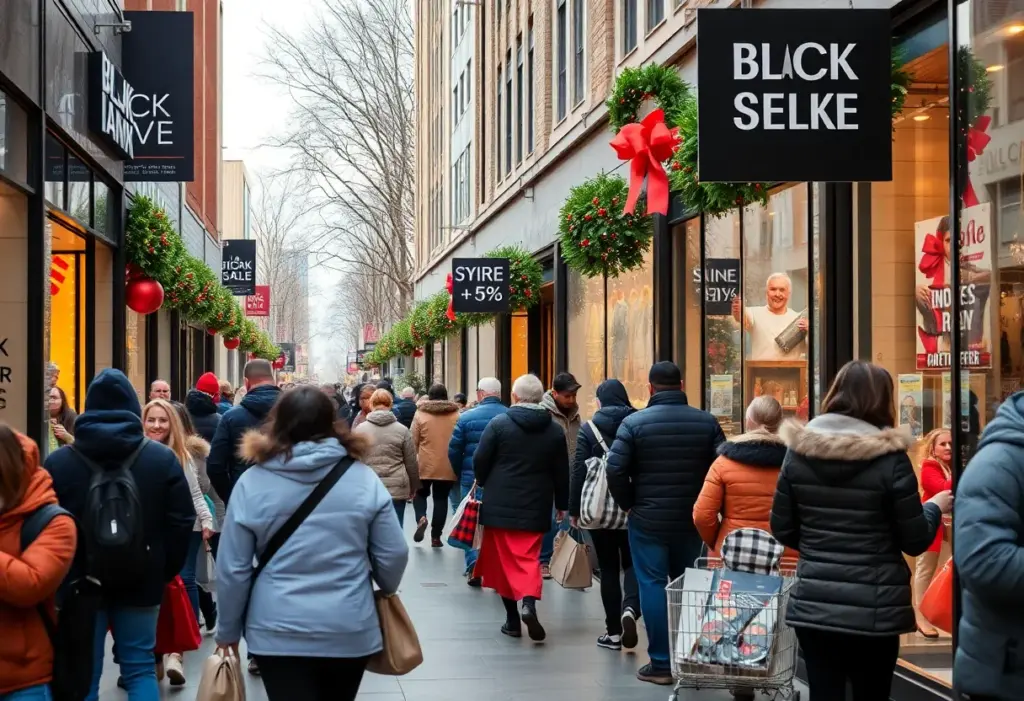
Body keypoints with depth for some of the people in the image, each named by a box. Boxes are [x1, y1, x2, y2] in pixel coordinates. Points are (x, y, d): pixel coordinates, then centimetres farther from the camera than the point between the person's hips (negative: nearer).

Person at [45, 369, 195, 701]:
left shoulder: (58, 462, -3)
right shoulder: (163, 458, -2)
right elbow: (181, 522, -2)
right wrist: (166, 571, 9)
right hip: (140, 583, 1)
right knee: (140, 668, 9)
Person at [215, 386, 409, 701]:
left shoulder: (253, 481, -5)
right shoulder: (363, 477, -3)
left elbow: (232, 568, -2)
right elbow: (393, 555, 0)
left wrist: (228, 631, 11)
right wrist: (386, 591, 21)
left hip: (278, 633, -1)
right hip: (350, 631, 2)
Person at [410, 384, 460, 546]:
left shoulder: (421, 414, -4)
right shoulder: (456, 415, 0)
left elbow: (413, 441, -2)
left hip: (425, 465, -1)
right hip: (447, 466, 1)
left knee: (420, 494, 19)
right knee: (441, 499, 10)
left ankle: (421, 518, -9)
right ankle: (436, 536, 9)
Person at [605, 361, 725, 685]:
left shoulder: (634, 422, -8)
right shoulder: (707, 422, 0)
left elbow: (615, 470, -13)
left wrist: (628, 504, 1)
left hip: (647, 520, -3)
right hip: (692, 520, 3)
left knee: (653, 586, 3)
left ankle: (660, 663, 3)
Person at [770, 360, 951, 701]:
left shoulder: (799, 450, 0)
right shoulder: (889, 458, -10)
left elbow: (782, 530, 5)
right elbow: (915, 542, -4)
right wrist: (935, 508, 15)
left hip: (813, 605, 2)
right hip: (875, 610, -2)